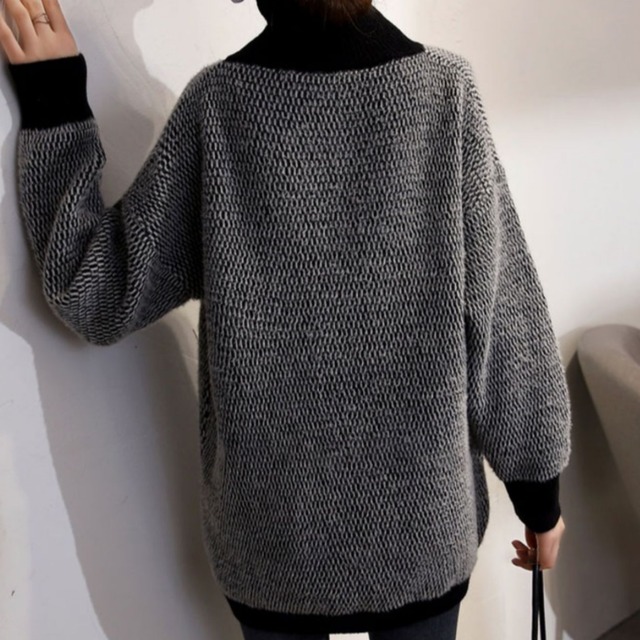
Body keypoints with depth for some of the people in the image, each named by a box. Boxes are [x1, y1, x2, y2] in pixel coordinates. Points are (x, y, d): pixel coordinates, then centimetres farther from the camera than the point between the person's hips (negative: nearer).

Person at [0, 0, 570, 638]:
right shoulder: (447, 87, -12)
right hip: (421, 514, 0)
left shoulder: (217, 100, -13)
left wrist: (53, 109, -3)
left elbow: (100, 296, -7)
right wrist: (538, 488, 1)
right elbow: (505, 319, -10)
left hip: (274, 525, 1)